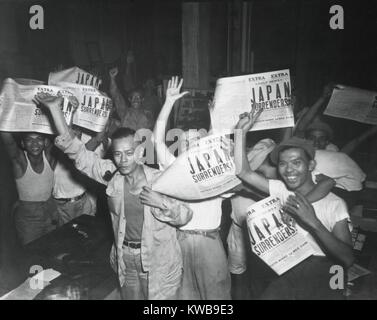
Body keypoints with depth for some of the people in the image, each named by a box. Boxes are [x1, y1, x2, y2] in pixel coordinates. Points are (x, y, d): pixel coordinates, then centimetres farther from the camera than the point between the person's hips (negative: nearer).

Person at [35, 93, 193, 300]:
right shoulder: (111, 175, -8)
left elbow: (185, 216, -9)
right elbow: (76, 151, -11)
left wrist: (161, 203, -27)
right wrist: (55, 108, -15)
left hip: (159, 262, -3)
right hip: (125, 259, 3)